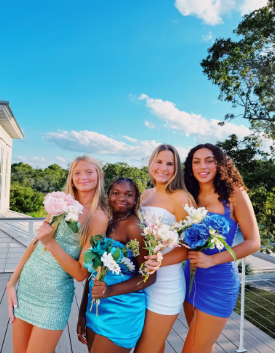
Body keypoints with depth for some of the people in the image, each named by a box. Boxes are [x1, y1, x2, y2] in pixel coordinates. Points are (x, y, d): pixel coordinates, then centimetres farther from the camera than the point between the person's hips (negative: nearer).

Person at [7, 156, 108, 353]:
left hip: (54, 296, -5)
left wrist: (51, 243, -24)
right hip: (26, 285, 5)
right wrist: (12, 283, 5)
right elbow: (35, 243, 7)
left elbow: (81, 273, -15)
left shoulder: (98, 218, -14)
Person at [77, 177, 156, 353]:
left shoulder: (134, 226, -15)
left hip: (121, 311, -7)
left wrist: (111, 291, -27)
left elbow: (149, 276, -16)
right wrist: (82, 313, 12)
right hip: (95, 307, 7)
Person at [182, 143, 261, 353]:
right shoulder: (191, 197, 3)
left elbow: (253, 242, -11)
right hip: (191, 276, 5)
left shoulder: (234, 193, -11)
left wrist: (212, 260, -21)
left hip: (218, 280, -5)